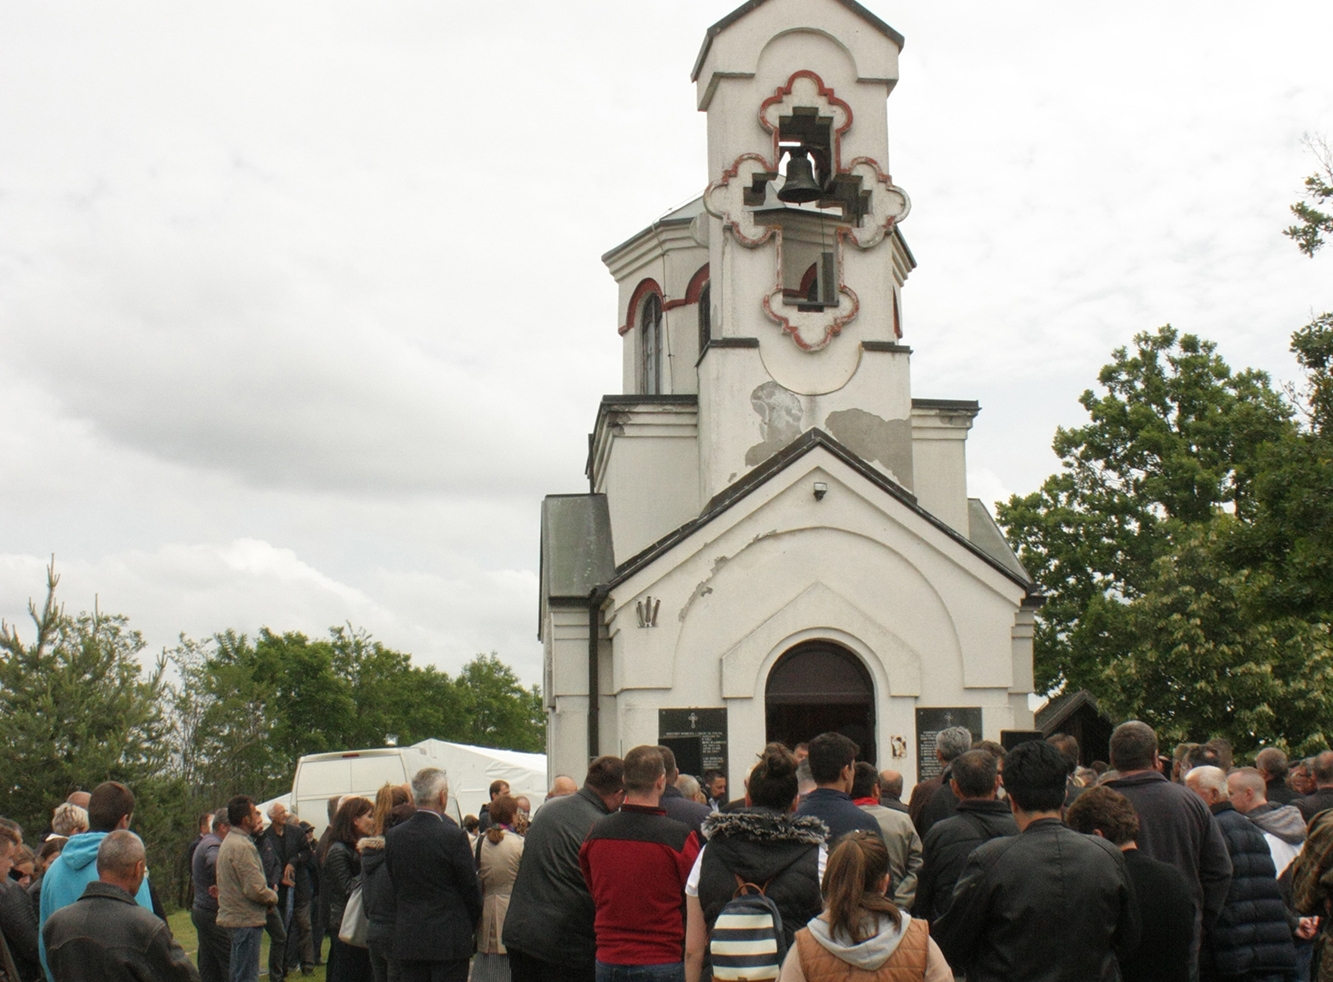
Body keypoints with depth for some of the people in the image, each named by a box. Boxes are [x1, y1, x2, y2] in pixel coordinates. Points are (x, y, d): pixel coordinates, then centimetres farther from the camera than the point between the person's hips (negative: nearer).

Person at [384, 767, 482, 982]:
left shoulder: (393, 836, 1)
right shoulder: (454, 837, -14)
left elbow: (393, 885, 8)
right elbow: (471, 889, -6)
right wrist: (469, 927, 10)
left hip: (407, 939, 5)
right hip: (449, 940, -4)